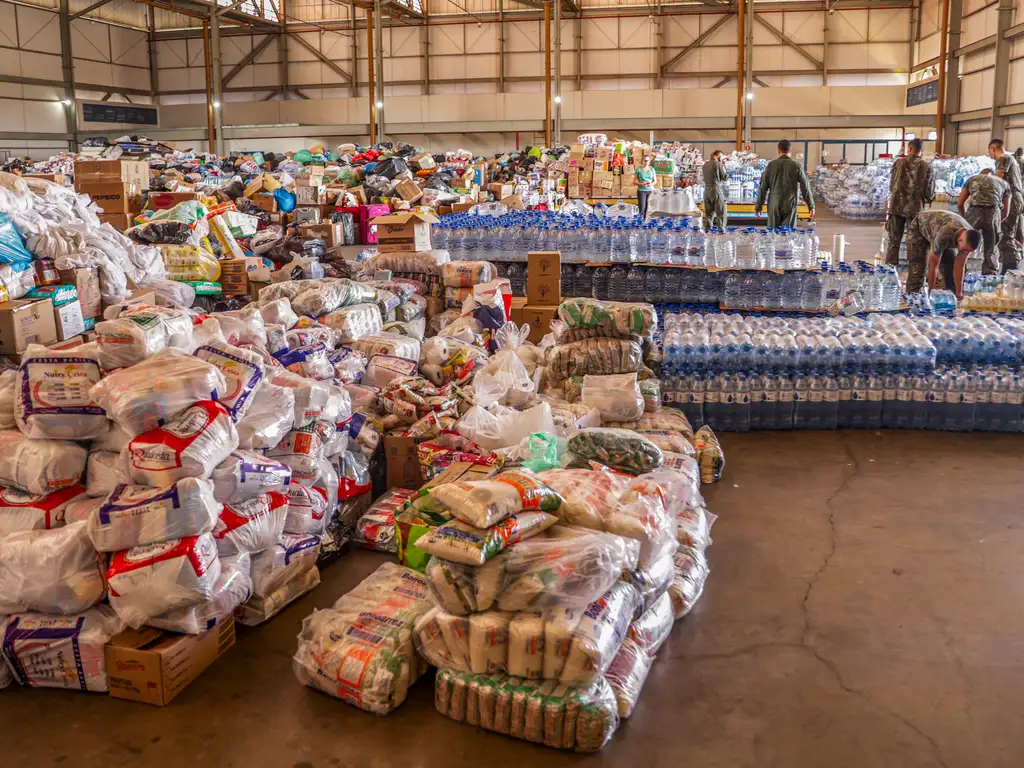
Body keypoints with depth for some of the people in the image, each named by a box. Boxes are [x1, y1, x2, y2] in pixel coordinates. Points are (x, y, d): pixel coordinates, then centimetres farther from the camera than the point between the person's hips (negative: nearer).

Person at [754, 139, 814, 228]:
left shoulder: (771, 165, 0)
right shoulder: (796, 166, -2)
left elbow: (763, 187, 2)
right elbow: (805, 187, 0)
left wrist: (758, 206, 9)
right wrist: (811, 206, 7)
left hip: (774, 205, 1)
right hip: (790, 205, -1)